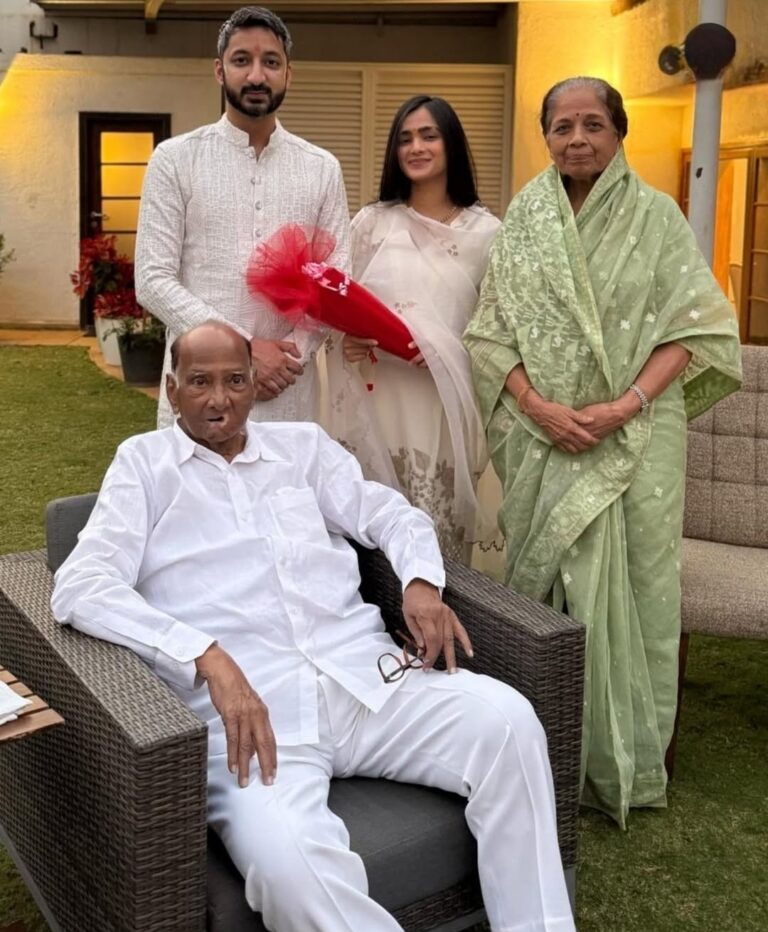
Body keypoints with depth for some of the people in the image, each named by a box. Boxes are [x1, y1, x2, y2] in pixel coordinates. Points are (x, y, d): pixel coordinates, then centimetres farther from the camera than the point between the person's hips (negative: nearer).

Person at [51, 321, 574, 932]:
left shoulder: (303, 445, 23)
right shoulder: (145, 463, 11)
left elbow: (393, 513, 25)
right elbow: (80, 588, -3)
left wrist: (421, 580, -1)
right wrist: (209, 658, -18)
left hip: (363, 674, 4)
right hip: (246, 700, -4)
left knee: (506, 718, -23)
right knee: (285, 858, -35)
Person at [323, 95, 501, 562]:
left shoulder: (485, 231, 3)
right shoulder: (371, 222, 8)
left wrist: (445, 352, -13)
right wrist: (348, 340, -9)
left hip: (447, 407, -1)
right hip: (379, 403, 1)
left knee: (441, 542, -1)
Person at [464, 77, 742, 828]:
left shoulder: (655, 216, 2)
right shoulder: (523, 220, 8)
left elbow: (691, 326, -3)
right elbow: (492, 329, 4)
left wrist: (626, 404, -15)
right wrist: (538, 406, -10)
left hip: (634, 436, -2)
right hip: (541, 433, 2)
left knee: (627, 582, 1)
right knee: (545, 581, 6)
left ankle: (626, 757, 15)